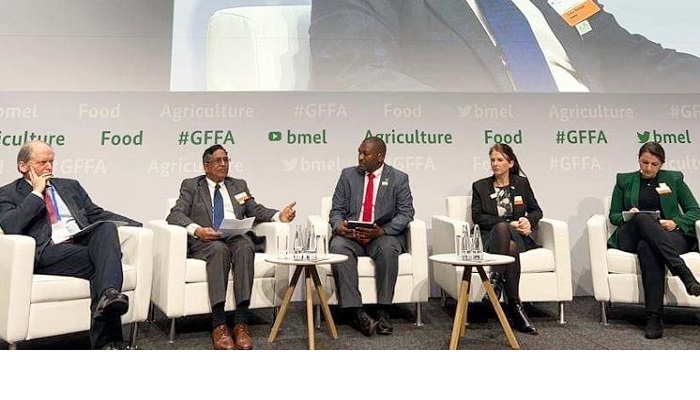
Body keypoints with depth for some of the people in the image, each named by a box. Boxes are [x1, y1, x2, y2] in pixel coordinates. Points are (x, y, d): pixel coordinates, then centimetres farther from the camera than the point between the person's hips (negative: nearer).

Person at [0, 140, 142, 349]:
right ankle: (107, 340, -33)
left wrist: (139, 226, 7)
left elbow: (97, 214, 20)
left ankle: (108, 294, -47)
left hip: (84, 242, 4)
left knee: (107, 227, -31)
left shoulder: (70, 186, 28)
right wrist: (36, 193, 0)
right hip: (47, 252, -3)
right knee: (103, 263, -30)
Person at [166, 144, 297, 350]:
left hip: (237, 237, 2)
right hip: (205, 241, -2)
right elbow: (175, 214, 2)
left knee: (245, 246, -33)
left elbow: (256, 210, 15)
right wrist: (197, 229, -19)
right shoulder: (191, 185, 15)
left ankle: (241, 323, -36)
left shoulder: (239, 185, 25)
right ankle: (219, 324, -38)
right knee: (219, 249, -36)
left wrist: (279, 215, -7)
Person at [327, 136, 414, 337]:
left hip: (383, 235, -1)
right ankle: (356, 311, -28)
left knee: (388, 248, -35)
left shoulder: (399, 178, 5)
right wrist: (338, 226, -14)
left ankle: (383, 311, -22)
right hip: (350, 235, 2)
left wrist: (383, 231, -20)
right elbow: (336, 210, 10)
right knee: (338, 247, -31)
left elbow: (406, 213, -2)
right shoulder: (348, 175, 12)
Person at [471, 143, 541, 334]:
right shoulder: (480, 186, 12)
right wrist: (509, 223, -9)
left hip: (518, 236, 1)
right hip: (492, 237, -1)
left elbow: (537, 211, 18)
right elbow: (477, 217, 0)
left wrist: (528, 220, -7)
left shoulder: (521, 183, 15)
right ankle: (515, 308, -40)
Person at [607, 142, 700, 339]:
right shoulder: (624, 180, 17)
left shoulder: (674, 178, 18)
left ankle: (654, 317, -42)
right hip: (631, 237, 0)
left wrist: (676, 222, -9)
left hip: (671, 237, 0)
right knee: (643, 219, -38)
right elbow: (613, 216, 14)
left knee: (647, 247, -38)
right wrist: (628, 217, -9)